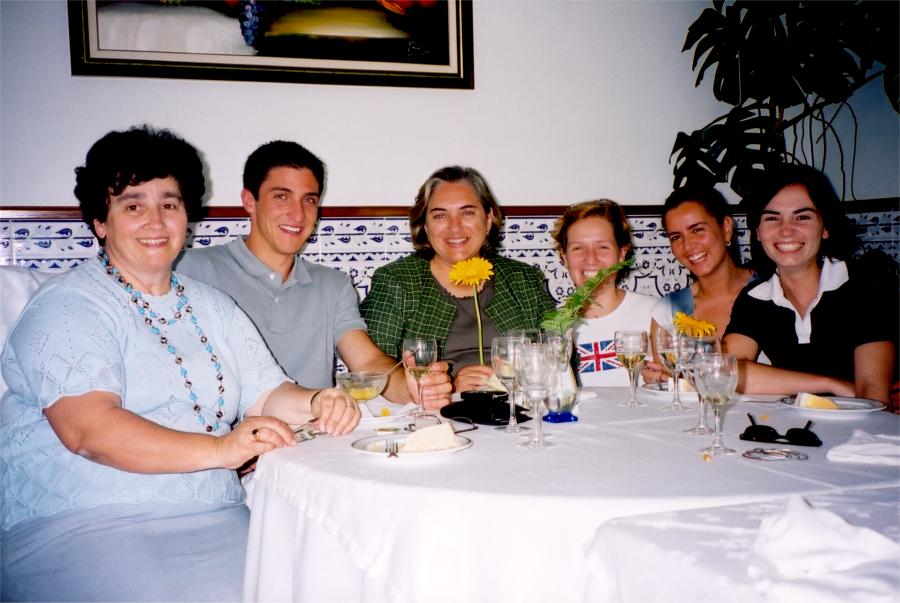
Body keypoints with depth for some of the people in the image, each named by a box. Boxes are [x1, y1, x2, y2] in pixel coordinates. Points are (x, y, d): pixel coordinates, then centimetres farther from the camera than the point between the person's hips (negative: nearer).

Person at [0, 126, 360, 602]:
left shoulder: (213, 307, 17)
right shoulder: (67, 307, -4)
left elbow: (266, 394, 13)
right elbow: (86, 428, -18)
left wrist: (315, 403, -10)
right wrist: (219, 449, -27)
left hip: (214, 521, 6)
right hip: (78, 525, -5)